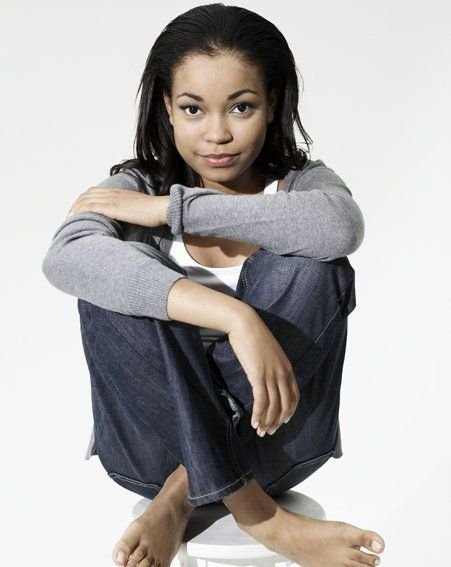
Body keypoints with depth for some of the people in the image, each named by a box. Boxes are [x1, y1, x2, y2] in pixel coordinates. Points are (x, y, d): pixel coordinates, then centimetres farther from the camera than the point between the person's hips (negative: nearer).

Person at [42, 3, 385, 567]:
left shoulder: (302, 183, -1)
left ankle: (180, 498, -17)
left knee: (311, 268, -23)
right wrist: (235, 318, -41)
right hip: (157, 442, 0)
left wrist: (172, 208, -25)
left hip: (272, 440, 0)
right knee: (117, 280, -25)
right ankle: (258, 514, -22)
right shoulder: (134, 188, -4)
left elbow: (340, 225, -30)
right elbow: (66, 258, -30)